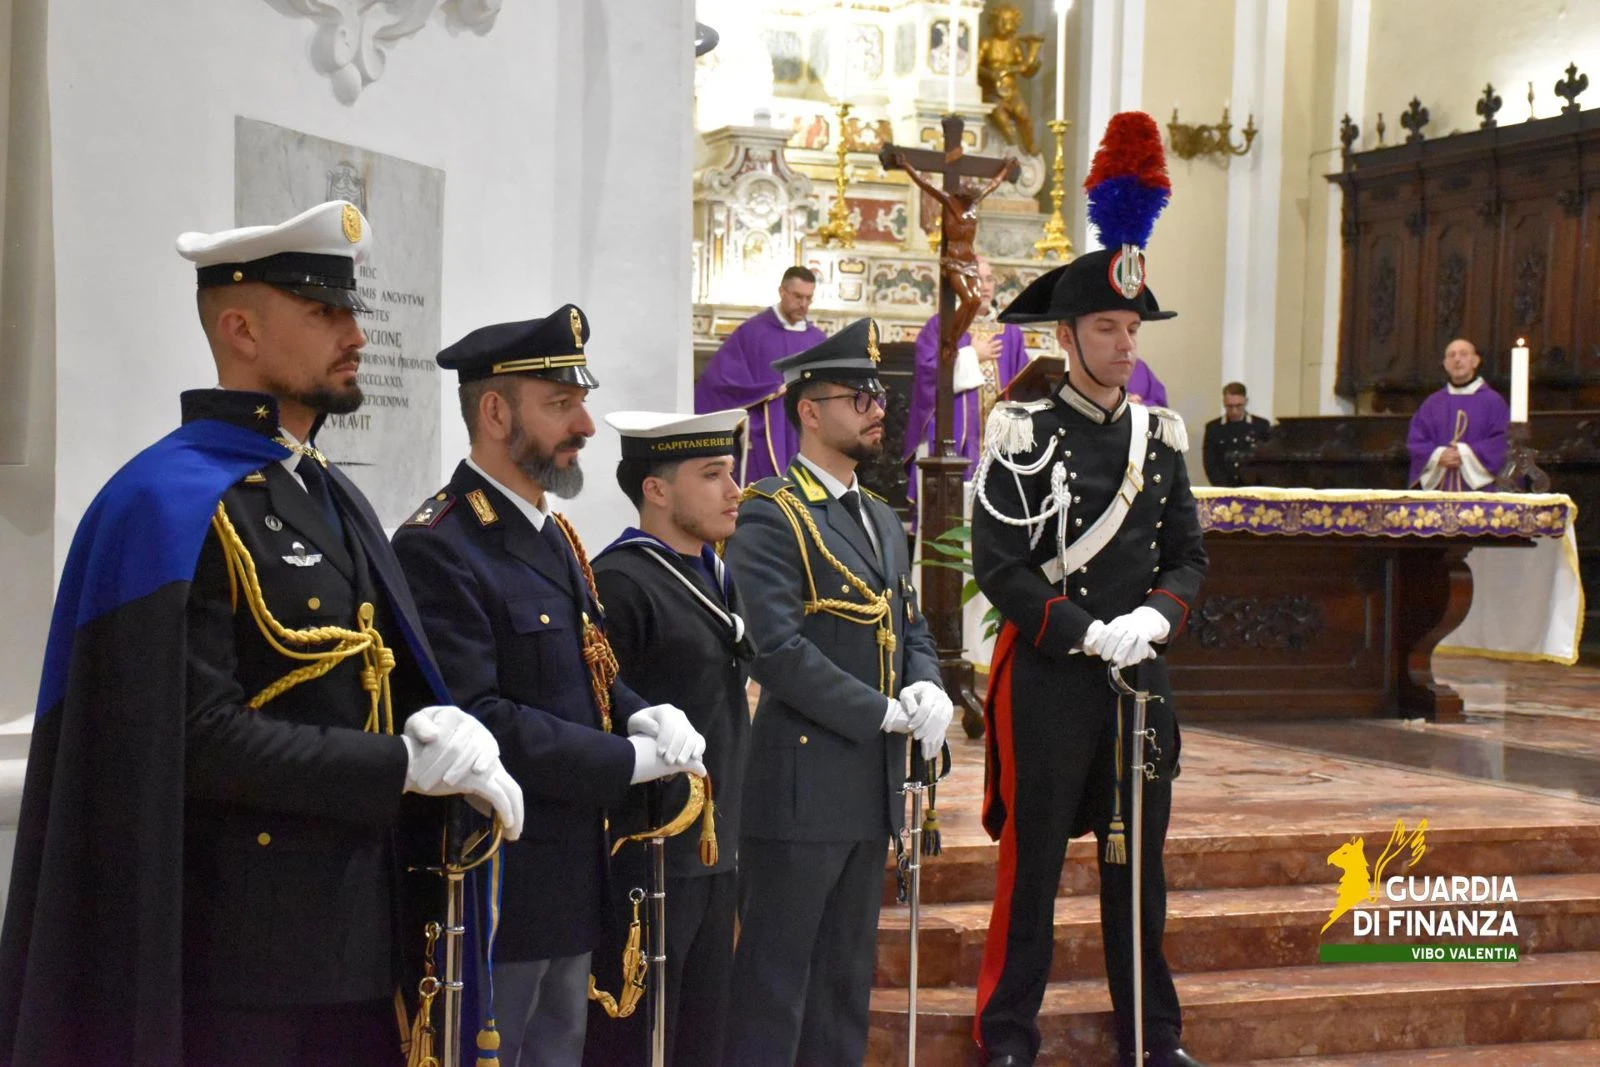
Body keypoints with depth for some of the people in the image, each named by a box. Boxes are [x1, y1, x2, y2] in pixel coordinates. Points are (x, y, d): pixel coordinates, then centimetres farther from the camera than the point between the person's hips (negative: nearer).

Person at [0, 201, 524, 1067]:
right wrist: (409, 764, -17)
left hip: (356, 931, 8)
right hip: (236, 954, -8)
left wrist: (442, 733, -6)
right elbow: (199, 738, -20)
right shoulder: (169, 503, -13)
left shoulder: (336, 498, 15)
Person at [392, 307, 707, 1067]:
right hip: (494, 888, -10)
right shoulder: (437, 549, -18)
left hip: (570, 879, 10)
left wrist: (648, 717, -3)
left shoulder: (554, 537, 13)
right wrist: (630, 761, -20)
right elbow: (476, 722, -26)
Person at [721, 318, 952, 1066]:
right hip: (802, 786, -8)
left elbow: (911, 628, 20)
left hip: (872, 784, 9)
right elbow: (778, 650, -21)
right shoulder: (770, 519, -11)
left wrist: (927, 689, -2)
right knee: (775, 979, -1)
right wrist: (884, 713, -16)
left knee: (846, 978, 15)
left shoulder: (882, 521, 16)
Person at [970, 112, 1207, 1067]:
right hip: (1049, 675, -4)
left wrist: (1156, 615, -10)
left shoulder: (1161, 436, 9)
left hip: (1143, 675, 4)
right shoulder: (1023, 437, -5)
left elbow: (1189, 555, 10)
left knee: (1139, 859, 12)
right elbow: (1001, 566, -11)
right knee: (1033, 859, 2)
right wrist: (1088, 631, -17)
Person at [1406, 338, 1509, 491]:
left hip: (1477, 485, -3)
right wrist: (1438, 455, -12)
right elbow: (1415, 441, 8)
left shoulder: (1493, 402, 4)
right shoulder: (1432, 404, 14)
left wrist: (1465, 454, -15)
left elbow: (1502, 442, -5)